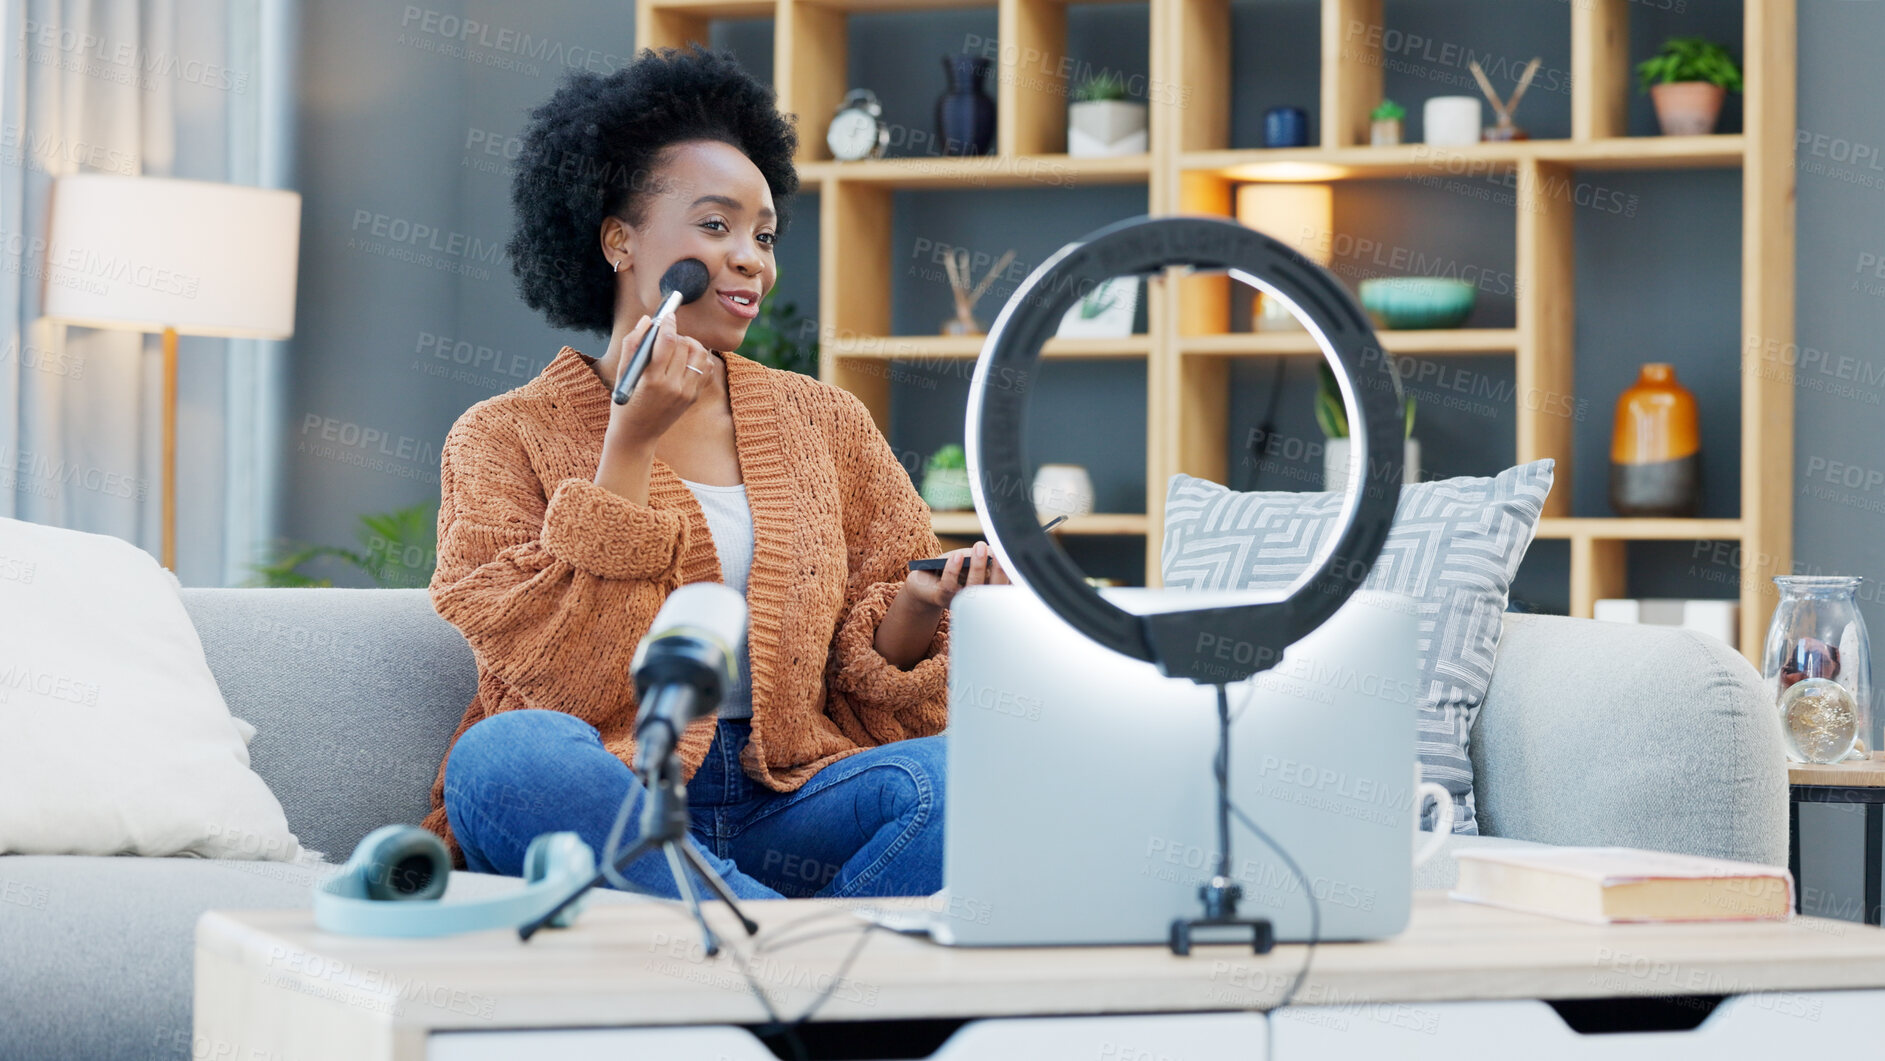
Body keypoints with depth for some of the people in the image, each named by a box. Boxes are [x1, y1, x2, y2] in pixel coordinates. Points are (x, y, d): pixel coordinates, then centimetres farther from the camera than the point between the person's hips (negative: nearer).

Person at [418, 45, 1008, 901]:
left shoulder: (827, 423, 17)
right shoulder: (506, 437, 7)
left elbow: (872, 677, 16)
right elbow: (556, 680, -7)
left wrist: (925, 606, -7)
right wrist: (631, 445, -9)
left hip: (782, 802, 3)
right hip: (600, 808, -3)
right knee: (507, 755, -37)